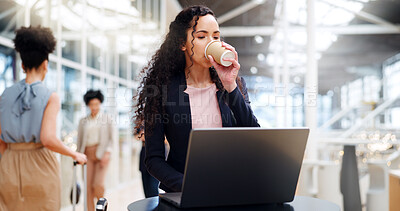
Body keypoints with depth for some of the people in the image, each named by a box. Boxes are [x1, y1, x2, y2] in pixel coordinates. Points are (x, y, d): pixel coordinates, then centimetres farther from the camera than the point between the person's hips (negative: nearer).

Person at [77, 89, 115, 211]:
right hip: (88, 154, 2)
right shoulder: (83, 121, 14)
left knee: (98, 185, -14)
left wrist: (107, 153, -9)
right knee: (89, 186, -4)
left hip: (102, 154, -2)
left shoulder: (107, 119, 9)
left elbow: (112, 138, 4)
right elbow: (80, 140, 16)